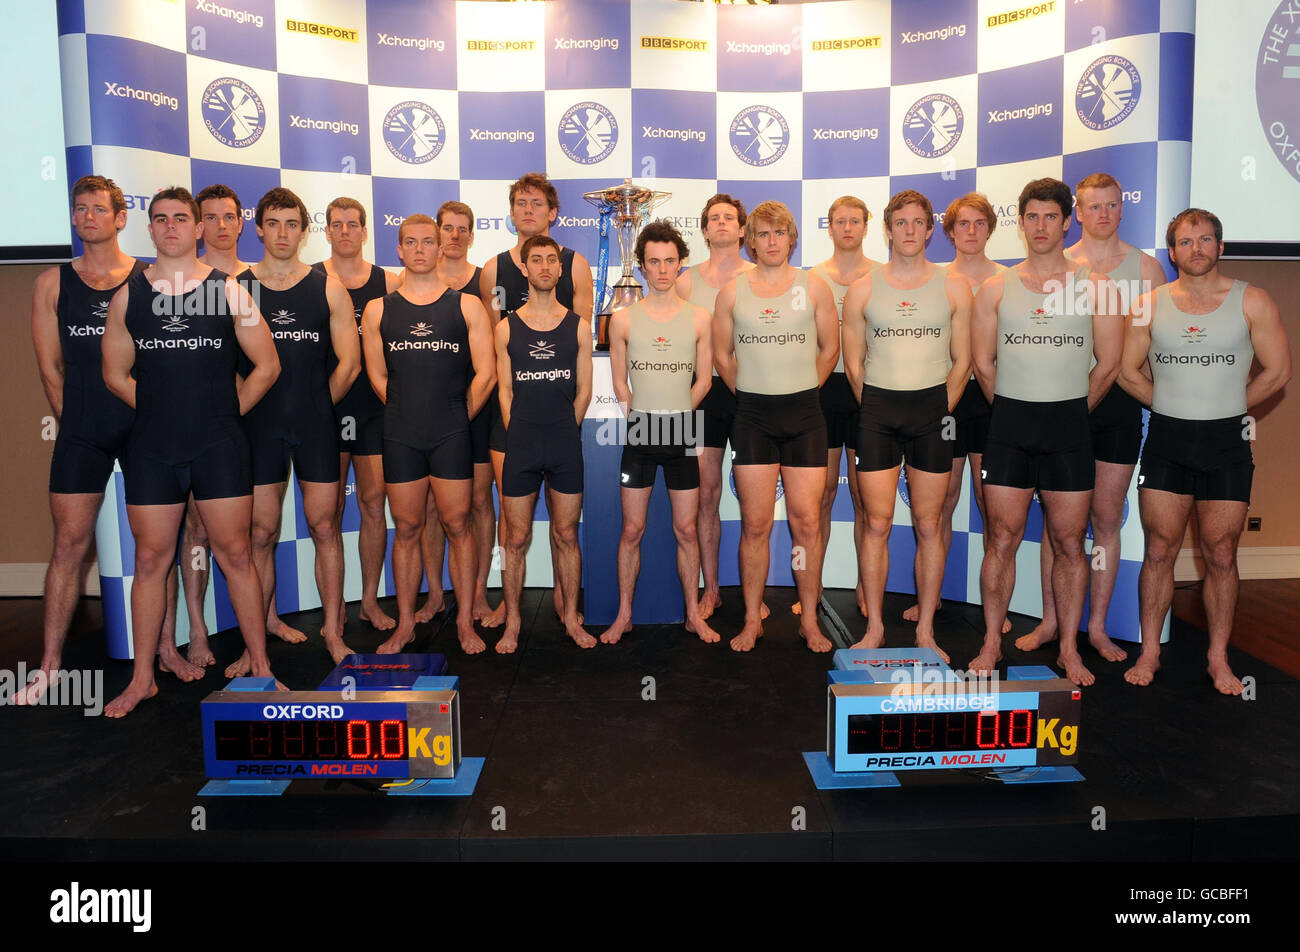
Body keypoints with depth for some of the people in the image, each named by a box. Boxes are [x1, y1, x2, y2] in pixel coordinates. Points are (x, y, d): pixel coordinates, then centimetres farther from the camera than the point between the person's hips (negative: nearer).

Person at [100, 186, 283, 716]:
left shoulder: (227, 290, 2)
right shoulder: (128, 294, 7)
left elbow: (266, 366, 5)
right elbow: (115, 375, 14)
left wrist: (225, 412, 3)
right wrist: (163, 411, 7)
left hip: (219, 447, -2)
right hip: (151, 448, 2)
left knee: (235, 555, 2)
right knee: (151, 559, 7)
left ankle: (260, 667, 13)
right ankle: (142, 678, 20)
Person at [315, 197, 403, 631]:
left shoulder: (388, 282, 7)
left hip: (374, 406, 1)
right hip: (325, 405, -1)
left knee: (373, 502, 3)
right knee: (330, 507, 4)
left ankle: (370, 600, 15)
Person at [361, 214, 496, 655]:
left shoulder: (466, 306, 4)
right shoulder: (378, 310, 8)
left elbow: (485, 375, 2)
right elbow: (378, 377, 12)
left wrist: (455, 421, 5)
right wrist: (410, 415, 10)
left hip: (452, 435, -1)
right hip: (400, 436, 2)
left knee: (457, 526, 2)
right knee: (406, 529, 7)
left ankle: (465, 623, 13)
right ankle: (405, 624, 18)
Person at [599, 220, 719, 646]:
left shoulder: (700, 317, 3)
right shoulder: (623, 318, 2)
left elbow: (704, 379, 9)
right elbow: (619, 381, 8)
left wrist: (674, 413, 6)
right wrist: (641, 415, 5)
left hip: (683, 432, 0)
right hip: (639, 431, 0)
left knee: (686, 530, 7)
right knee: (632, 530, 5)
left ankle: (693, 614, 19)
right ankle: (624, 614, 18)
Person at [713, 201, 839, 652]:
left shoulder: (814, 286, 4)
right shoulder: (732, 291, 5)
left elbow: (830, 348, 11)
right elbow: (722, 354, 12)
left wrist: (800, 391, 11)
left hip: (804, 414, 0)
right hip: (752, 415, 0)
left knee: (807, 521, 0)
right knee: (755, 523, 3)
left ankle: (809, 620, 15)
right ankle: (752, 620, 15)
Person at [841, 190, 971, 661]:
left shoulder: (953, 287, 7)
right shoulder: (863, 289, 6)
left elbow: (962, 360, 8)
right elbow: (853, 361, 9)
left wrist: (940, 410, 2)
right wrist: (879, 409, 5)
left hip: (933, 408, 0)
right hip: (877, 410, 0)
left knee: (929, 527, 5)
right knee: (877, 525, 1)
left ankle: (925, 630, 16)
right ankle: (874, 627, 13)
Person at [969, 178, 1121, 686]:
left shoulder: (1094, 286, 5)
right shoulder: (995, 288, 6)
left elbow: (1108, 363, 7)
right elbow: (983, 363, 9)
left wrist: (1067, 410, 9)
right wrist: (1019, 411, 11)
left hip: (1069, 425, 0)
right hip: (1008, 423, 0)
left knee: (1069, 543, 4)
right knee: (1001, 539, 1)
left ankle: (1069, 649, 16)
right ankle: (991, 644, 12)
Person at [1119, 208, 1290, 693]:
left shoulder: (1252, 301, 0)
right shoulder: (1151, 304, 4)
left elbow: (1277, 371, 2)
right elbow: (1129, 371, 8)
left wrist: (1225, 408, 6)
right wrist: (1175, 406, 9)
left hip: (1227, 442, -1)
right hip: (1166, 440, 1)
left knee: (1221, 557, 5)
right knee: (1159, 552, 4)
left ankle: (1219, 659, 18)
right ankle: (1149, 652, 15)